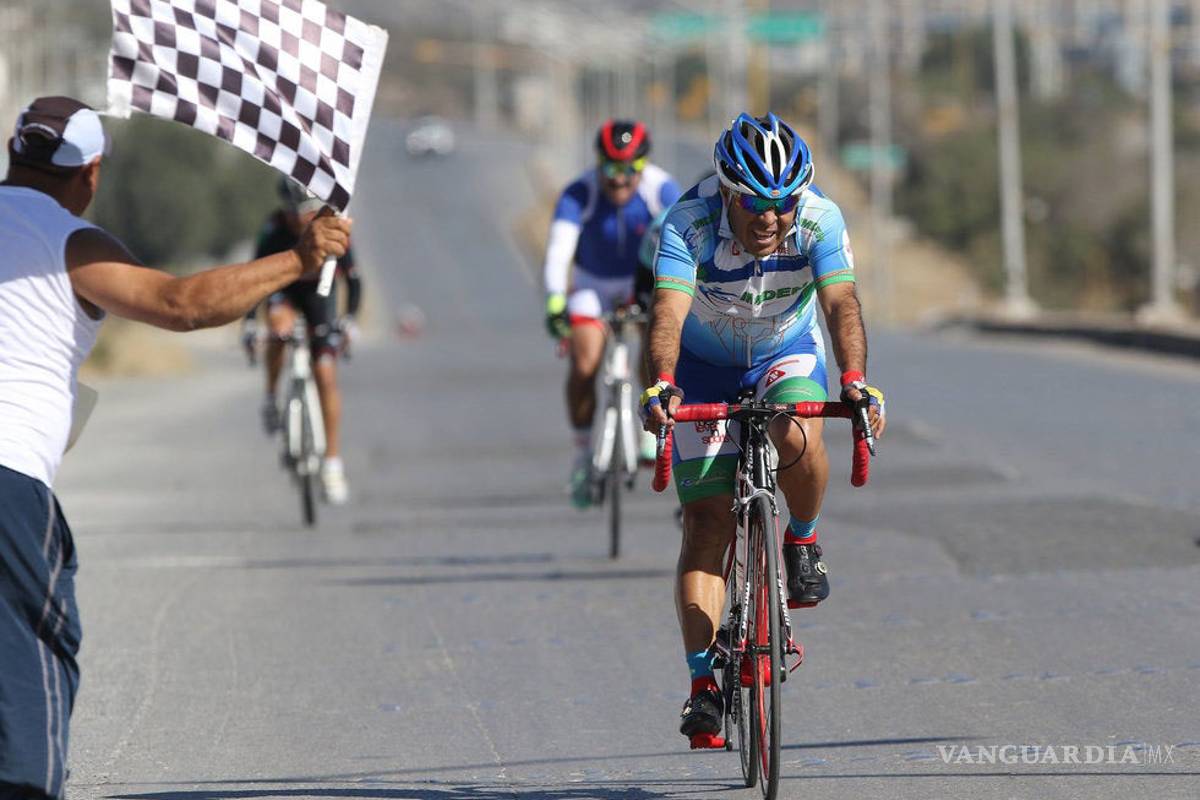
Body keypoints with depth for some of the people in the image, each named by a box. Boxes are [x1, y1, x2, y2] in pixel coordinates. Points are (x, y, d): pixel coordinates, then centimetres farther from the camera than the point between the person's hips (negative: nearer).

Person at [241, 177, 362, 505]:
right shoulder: (274, 231, -29)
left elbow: (352, 277, -21)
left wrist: (350, 318, -32)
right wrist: (249, 322, -41)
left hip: (318, 292, 1)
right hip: (283, 289, -1)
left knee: (326, 375, -9)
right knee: (281, 327, -37)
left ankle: (333, 462, -5)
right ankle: (271, 398, -13)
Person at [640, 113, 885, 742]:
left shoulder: (819, 219, -26)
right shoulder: (689, 224, -30)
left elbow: (841, 304, -37)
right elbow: (668, 312, -41)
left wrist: (855, 382, -54)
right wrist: (661, 384, -60)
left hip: (787, 354, 1)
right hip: (705, 367, 0)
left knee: (798, 438, -34)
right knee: (707, 522, -12)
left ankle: (803, 540, -2)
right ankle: (702, 685, -12)